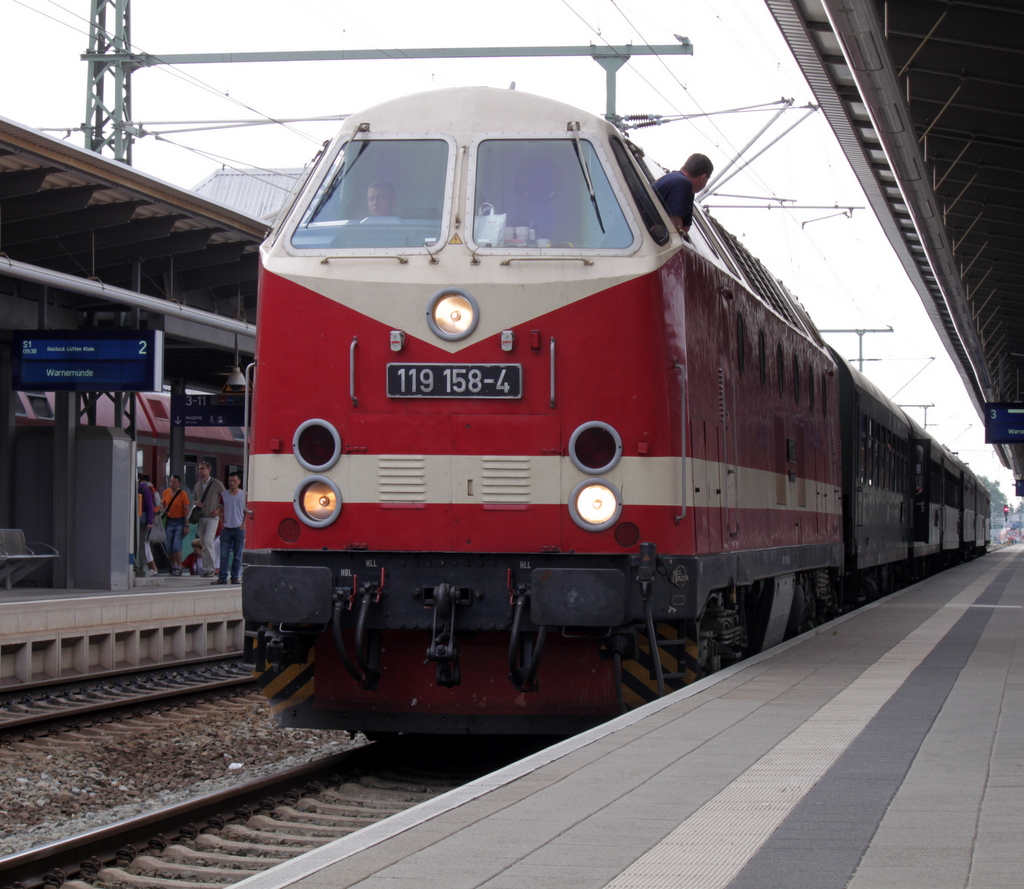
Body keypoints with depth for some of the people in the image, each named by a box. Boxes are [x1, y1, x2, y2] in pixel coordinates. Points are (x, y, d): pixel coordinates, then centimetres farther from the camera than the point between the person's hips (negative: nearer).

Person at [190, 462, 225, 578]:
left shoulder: (217, 484, -5)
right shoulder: (197, 485, 12)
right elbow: (194, 500, 22)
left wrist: (219, 510, -7)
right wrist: (196, 503, -1)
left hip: (212, 517, -6)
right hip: (201, 518, 6)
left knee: (208, 541, -19)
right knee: (203, 544, 6)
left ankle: (212, 568, -15)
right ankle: (209, 568, 12)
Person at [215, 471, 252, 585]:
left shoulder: (243, 495, 1)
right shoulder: (224, 495, 8)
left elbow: (247, 511, 4)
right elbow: (221, 510, 15)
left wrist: (244, 524, -5)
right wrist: (222, 522, 3)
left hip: (239, 529, -2)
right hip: (226, 528, 2)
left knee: (237, 555, 3)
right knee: (224, 555, -2)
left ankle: (235, 577, 9)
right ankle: (222, 577, 0)